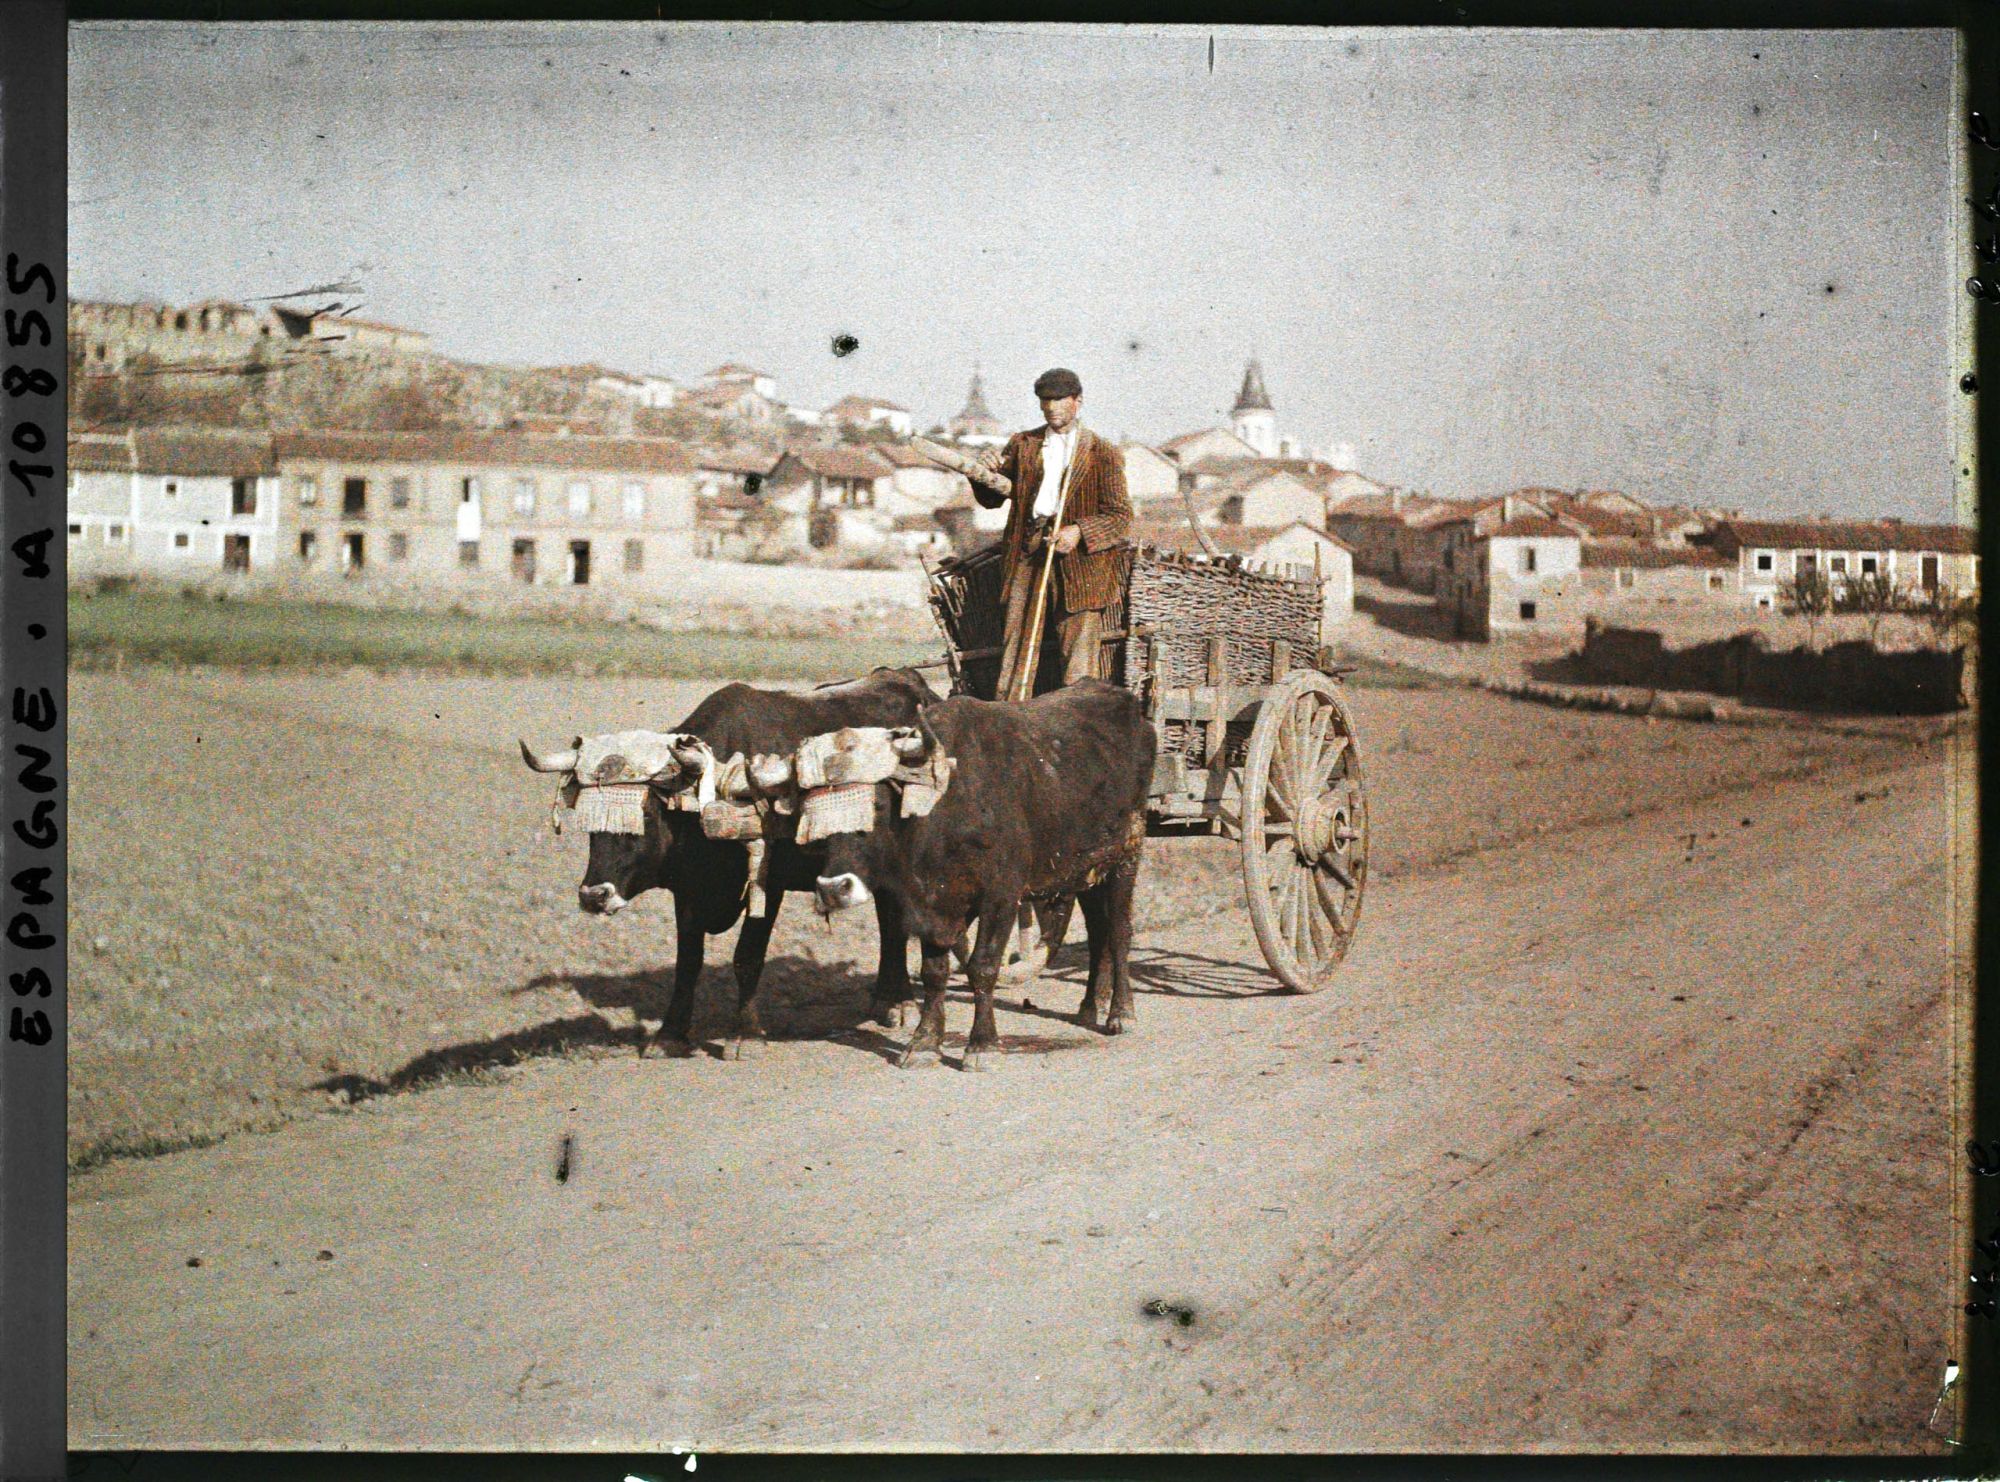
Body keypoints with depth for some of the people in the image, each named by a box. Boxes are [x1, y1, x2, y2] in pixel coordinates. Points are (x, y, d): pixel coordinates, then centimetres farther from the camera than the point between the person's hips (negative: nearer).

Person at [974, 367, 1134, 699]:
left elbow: (1121, 517, -1)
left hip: (1079, 560, -2)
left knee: (1079, 652, -4)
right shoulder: (1022, 445, 14)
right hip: (1027, 558, 3)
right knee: (1016, 646, -2)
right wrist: (990, 471, -5)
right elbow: (992, 498, 17)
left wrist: (1080, 532, -18)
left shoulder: (1103, 455, 4)